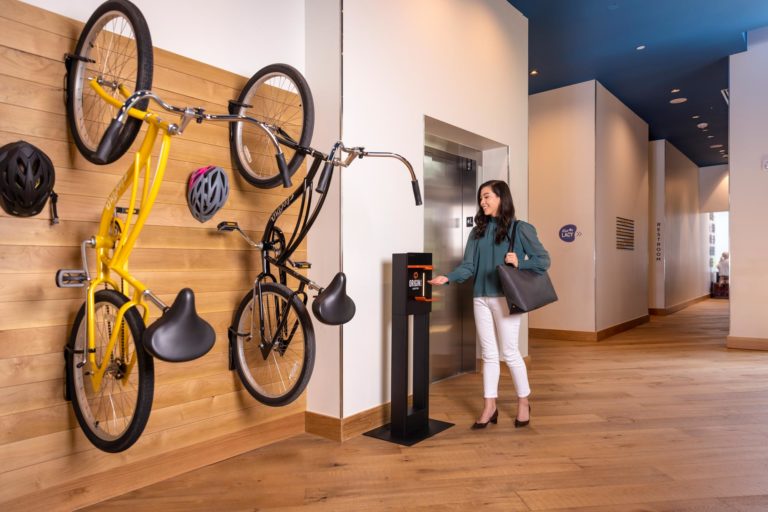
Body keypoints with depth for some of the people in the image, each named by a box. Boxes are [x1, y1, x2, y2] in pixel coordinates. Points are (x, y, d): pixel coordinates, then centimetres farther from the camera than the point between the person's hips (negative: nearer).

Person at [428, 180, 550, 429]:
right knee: (488, 354, 10)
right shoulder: (477, 231, 11)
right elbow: (468, 266, 3)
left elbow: (543, 260, -1)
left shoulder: (520, 229, -1)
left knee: (510, 352, 4)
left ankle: (524, 402, 24)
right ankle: (489, 407, 19)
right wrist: (447, 278, -13)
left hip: (505, 297, -4)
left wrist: (519, 263, -17)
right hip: (480, 298, 4)